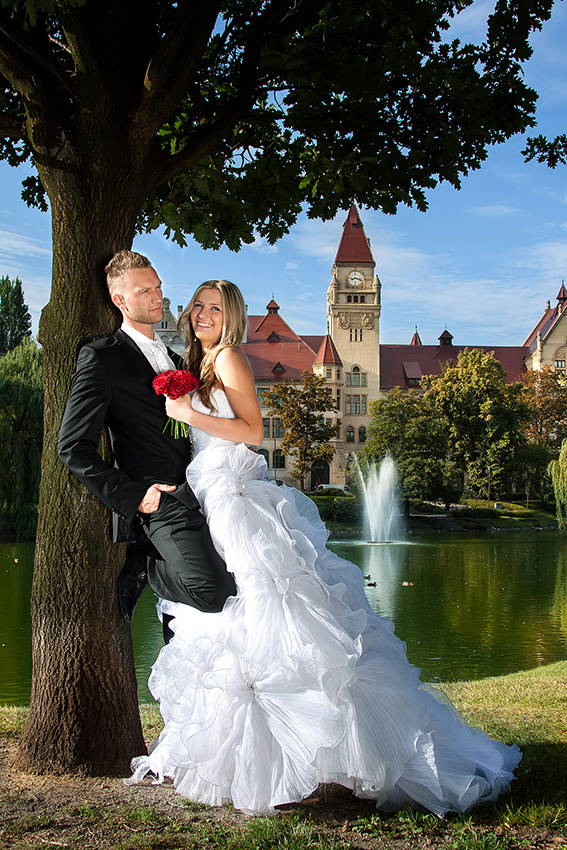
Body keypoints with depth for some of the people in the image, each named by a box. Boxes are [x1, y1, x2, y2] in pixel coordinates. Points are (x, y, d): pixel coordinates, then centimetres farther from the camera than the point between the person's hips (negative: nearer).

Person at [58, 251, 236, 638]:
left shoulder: (174, 360, 22)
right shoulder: (102, 357, -3)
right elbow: (74, 448, -8)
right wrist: (133, 497, -12)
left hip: (203, 497, 8)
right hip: (165, 501, -8)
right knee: (214, 592, -26)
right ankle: (141, 569, 1)